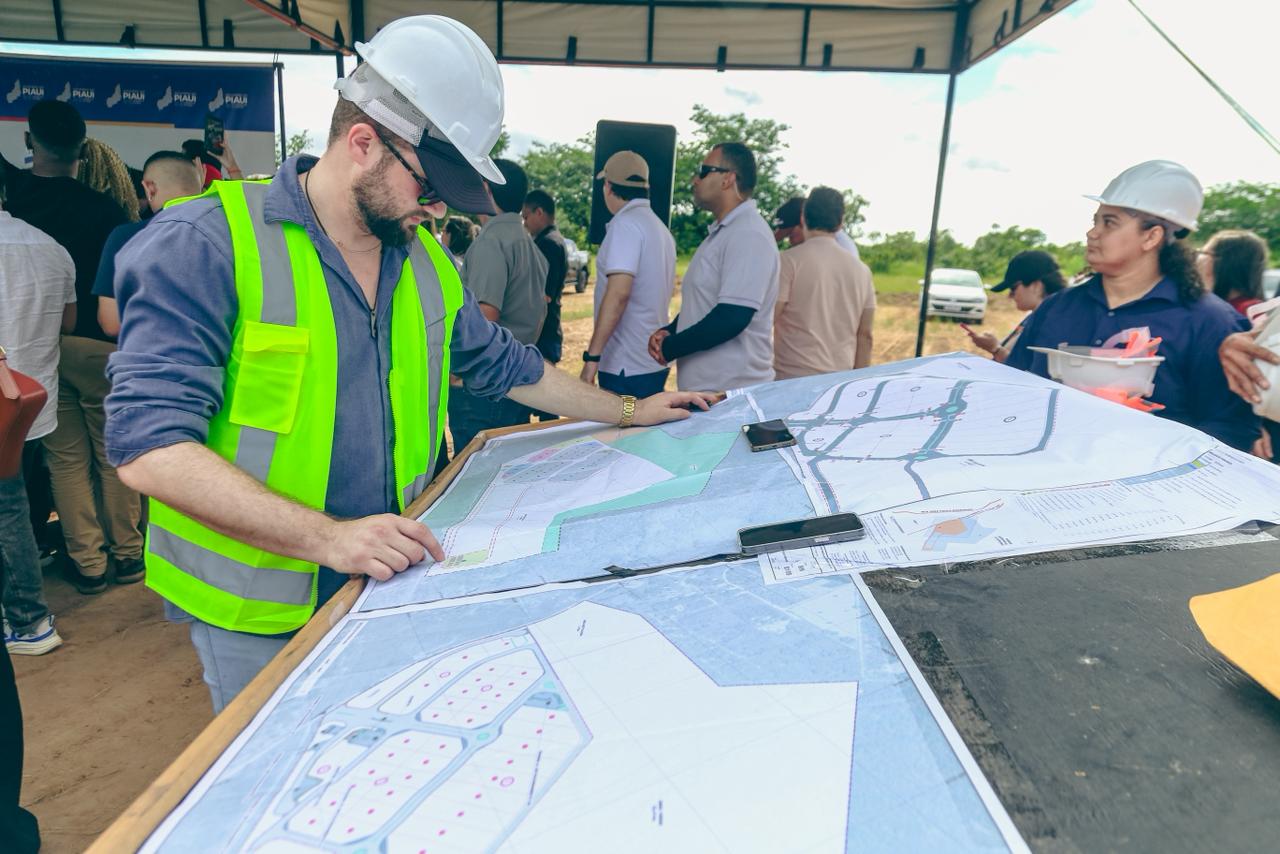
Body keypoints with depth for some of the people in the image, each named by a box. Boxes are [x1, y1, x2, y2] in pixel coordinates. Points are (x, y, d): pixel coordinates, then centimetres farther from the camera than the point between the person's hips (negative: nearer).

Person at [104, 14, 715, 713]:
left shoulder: (424, 261, 6)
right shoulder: (205, 243, -16)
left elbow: (506, 365, 18)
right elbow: (150, 445, -23)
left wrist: (630, 412, 20)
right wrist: (328, 536, -29)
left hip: (384, 584, 5)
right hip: (257, 613, -5)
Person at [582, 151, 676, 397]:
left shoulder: (626, 223, -13)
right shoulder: (660, 227, 14)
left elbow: (618, 293, -22)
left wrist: (592, 356, -22)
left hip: (626, 367, -9)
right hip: (656, 363, 9)